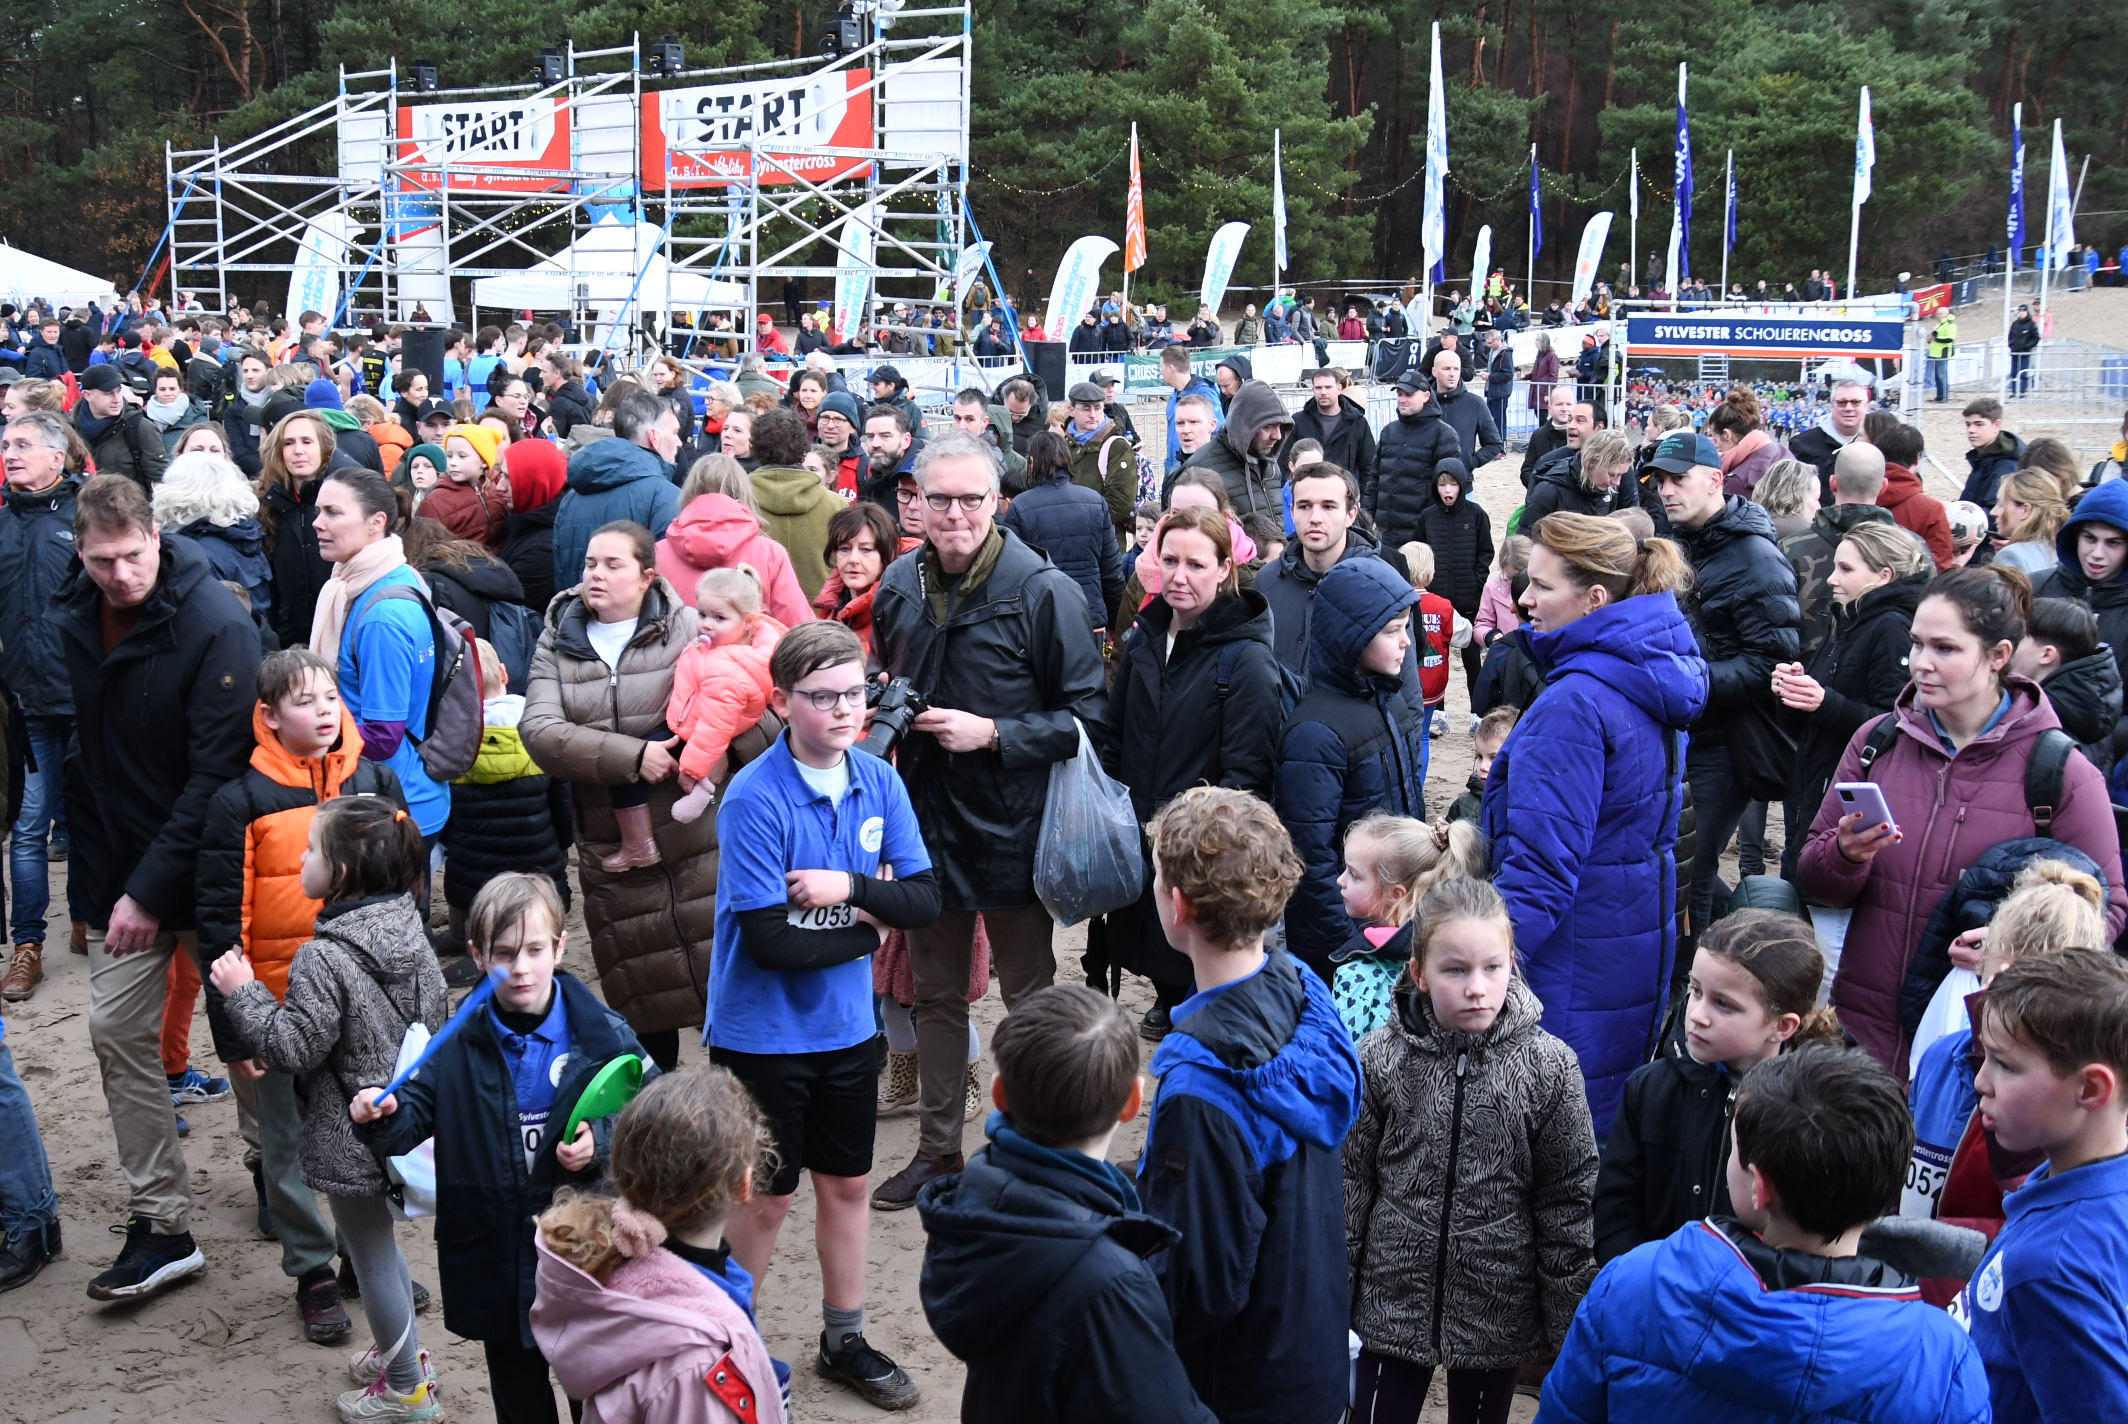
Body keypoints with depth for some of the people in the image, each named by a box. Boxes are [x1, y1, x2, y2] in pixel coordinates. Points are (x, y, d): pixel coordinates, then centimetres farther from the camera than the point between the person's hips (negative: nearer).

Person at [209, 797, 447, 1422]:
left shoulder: (324, 958, -25)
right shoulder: (409, 929, -1)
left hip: (353, 1137, -8)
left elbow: (293, 1048, -21)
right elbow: (435, 1016, 10)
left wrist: (242, 993, -11)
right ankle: (403, 1352, 41)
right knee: (379, 1248, 26)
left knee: (372, 1258, 9)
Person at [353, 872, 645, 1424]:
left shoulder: (604, 1036, -8)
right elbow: (414, 1113, -4)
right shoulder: (459, 1047, -3)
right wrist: (382, 1116, -26)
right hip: (497, 1263, 2)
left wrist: (603, 1146, -22)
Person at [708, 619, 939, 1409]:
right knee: (767, 1196, 9)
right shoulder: (755, 799, -21)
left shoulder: (879, 781, -4)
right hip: (763, 1035, -5)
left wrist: (849, 886, -21)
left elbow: (924, 899, -5)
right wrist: (866, 926, -12)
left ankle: (846, 1341, 35)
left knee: (848, 1183, 17)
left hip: (845, 1025, 5)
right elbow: (770, 942, -25)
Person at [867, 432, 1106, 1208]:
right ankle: (938, 1147, 32)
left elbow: (1086, 713, -15)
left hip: (1012, 826, -5)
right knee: (936, 993, 17)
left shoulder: (1042, 591, -15)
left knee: (1029, 997, 10)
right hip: (926, 820, 5)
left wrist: (993, 733, -22)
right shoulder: (899, 585, 3)